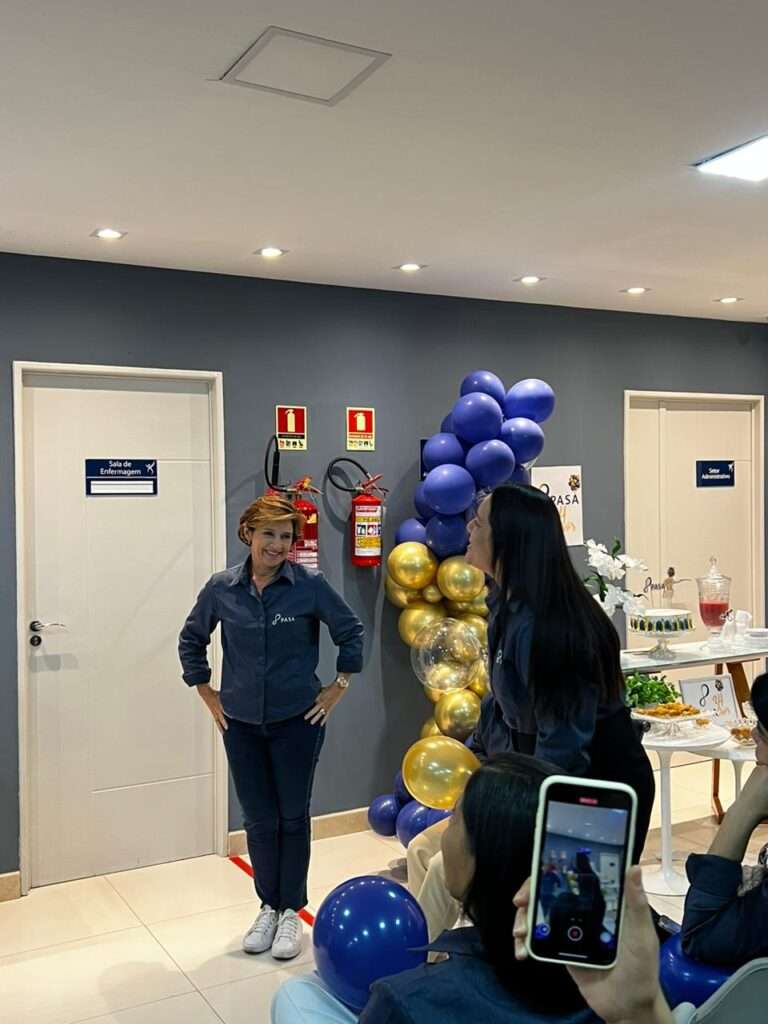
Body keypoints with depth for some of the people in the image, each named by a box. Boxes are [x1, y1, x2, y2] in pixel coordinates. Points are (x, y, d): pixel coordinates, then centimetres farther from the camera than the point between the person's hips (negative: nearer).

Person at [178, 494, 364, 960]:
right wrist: (208, 694, 7)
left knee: (293, 817, 9)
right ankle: (268, 906, 30)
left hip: (298, 720, -2)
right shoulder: (221, 588, -5)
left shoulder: (310, 584, -12)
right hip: (242, 723, 2)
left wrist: (339, 686, -1)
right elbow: (191, 640, 9)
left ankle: (291, 910, 26)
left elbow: (351, 632, -2)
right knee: (259, 820, 11)